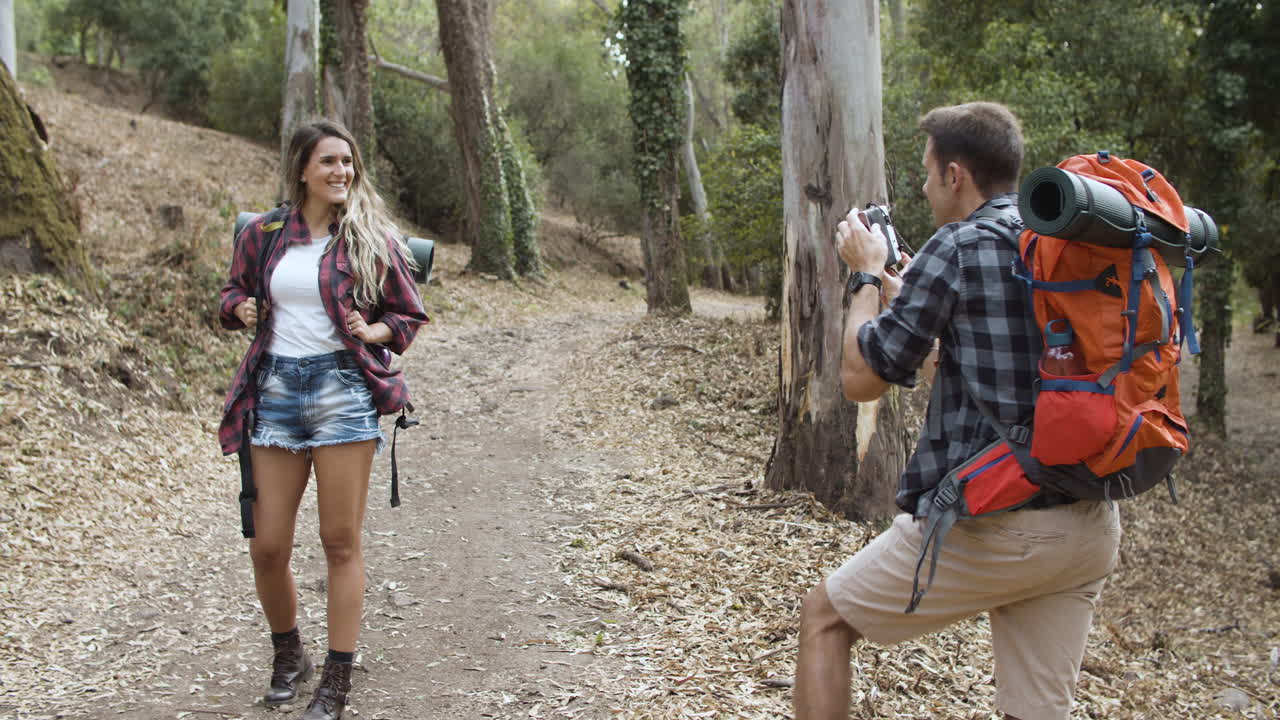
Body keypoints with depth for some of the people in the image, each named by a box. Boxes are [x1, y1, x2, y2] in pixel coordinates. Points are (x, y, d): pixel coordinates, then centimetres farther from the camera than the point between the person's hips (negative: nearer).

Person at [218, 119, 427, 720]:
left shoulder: (371, 238, 1)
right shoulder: (263, 235, 7)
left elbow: (410, 316, 7)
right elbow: (234, 293, 20)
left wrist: (372, 331, -13)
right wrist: (241, 309, -2)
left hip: (343, 391, -2)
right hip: (275, 390, 3)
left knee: (341, 541, 1)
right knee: (267, 546, 5)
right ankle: (288, 657, 31)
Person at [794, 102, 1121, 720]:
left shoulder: (960, 245, -11)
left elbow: (861, 379, -6)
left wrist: (866, 274, 8)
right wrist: (891, 280, 25)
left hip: (991, 524, -7)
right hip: (1089, 527, 7)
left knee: (824, 617, 12)